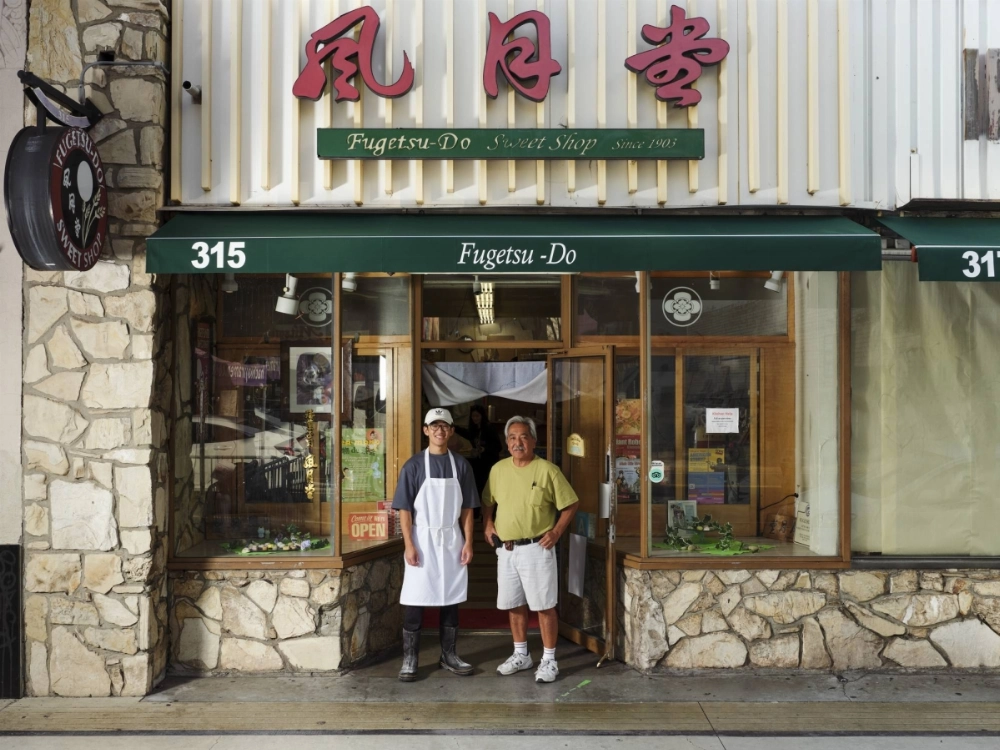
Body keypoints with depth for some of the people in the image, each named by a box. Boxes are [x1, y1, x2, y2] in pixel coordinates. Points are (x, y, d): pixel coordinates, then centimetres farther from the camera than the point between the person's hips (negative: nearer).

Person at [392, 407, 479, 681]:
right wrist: (409, 544, -12)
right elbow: (405, 509, -5)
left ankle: (448, 655, 23)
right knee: (414, 602, -1)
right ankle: (409, 660, 8)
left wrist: (468, 543, 0)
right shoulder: (414, 465, -4)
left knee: (451, 600, 10)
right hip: (422, 539, -3)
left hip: (452, 540, 3)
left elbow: (467, 509, 6)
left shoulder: (461, 465, 4)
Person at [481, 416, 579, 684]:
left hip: (536, 549, -5)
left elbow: (571, 504, -4)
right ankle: (521, 655, 29)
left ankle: (549, 660, 11)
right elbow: (488, 503, 18)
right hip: (506, 549, 5)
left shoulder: (547, 470, -9)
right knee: (514, 605, 14)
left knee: (544, 606, 0)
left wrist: (556, 532, -10)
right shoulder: (498, 470, 5)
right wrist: (487, 525, 3)